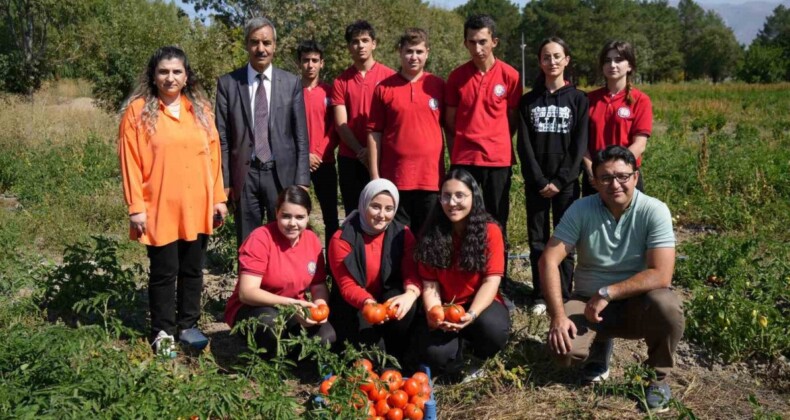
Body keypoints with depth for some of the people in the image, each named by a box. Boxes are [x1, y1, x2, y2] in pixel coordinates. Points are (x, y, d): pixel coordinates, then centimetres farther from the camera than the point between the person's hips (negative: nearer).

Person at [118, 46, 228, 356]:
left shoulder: (200, 109, 8)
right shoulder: (138, 110, -5)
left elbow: (212, 154, 9)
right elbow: (130, 161, -7)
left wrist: (218, 197, 6)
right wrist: (136, 207, -11)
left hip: (197, 207, 4)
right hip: (160, 208, -4)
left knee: (192, 269, 13)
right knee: (164, 272, 5)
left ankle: (188, 325, 28)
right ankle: (162, 332, 20)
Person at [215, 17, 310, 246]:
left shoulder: (291, 83, 3)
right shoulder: (227, 83, 2)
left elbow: (301, 136, 3)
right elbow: (222, 137, 3)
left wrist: (302, 180, -2)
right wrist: (224, 180, -1)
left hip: (282, 173, 0)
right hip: (244, 175, 0)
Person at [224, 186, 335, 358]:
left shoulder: (312, 240, -3)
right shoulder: (260, 239, -20)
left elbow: (319, 285, 2)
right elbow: (247, 292, -26)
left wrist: (320, 304, -22)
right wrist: (290, 303, -37)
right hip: (253, 309, -5)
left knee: (327, 337, -21)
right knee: (269, 322, -38)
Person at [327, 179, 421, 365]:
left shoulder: (402, 234, -5)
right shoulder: (342, 239, -15)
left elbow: (412, 273, -14)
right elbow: (347, 286, -17)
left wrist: (410, 293, -40)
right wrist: (366, 302, -40)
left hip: (389, 300, 2)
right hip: (353, 308, -2)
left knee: (406, 303, -32)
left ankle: (397, 355, -8)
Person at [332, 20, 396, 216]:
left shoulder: (389, 76, 1)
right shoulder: (341, 81, 6)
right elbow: (341, 123, 0)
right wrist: (361, 150, -12)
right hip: (350, 159, 2)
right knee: (353, 214, 6)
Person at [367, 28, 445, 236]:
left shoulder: (438, 86, 5)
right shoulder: (384, 88, 2)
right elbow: (374, 132, 3)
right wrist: (374, 175, -1)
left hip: (432, 177, 1)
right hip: (395, 178, 0)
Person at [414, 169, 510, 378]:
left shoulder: (490, 231, -11)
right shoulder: (432, 234, -5)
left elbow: (491, 281, -17)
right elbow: (430, 285, -6)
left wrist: (471, 314, -32)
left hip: (480, 304, -1)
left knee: (494, 328, -36)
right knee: (436, 355, -27)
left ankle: (479, 358, 3)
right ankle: (459, 343, 13)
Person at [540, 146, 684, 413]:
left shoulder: (654, 211, -16)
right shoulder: (581, 210, -11)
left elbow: (662, 275, -25)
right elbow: (549, 261, -15)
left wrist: (607, 293, -25)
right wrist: (558, 315, -25)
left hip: (636, 302, -1)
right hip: (588, 301, 2)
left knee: (667, 306, -34)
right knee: (562, 348, -25)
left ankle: (659, 376, -2)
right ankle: (600, 347, 16)